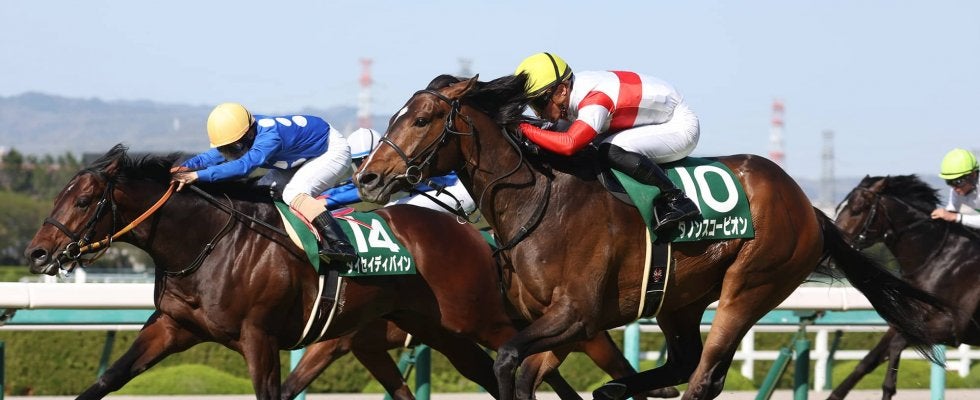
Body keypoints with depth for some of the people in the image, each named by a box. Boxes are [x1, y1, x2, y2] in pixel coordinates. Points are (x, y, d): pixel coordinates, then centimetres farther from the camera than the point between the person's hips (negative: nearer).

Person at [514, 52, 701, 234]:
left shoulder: (595, 99, -33)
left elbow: (569, 144, -47)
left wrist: (524, 129, -40)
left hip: (681, 127, -10)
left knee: (613, 151, -30)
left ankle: (675, 199, -22)